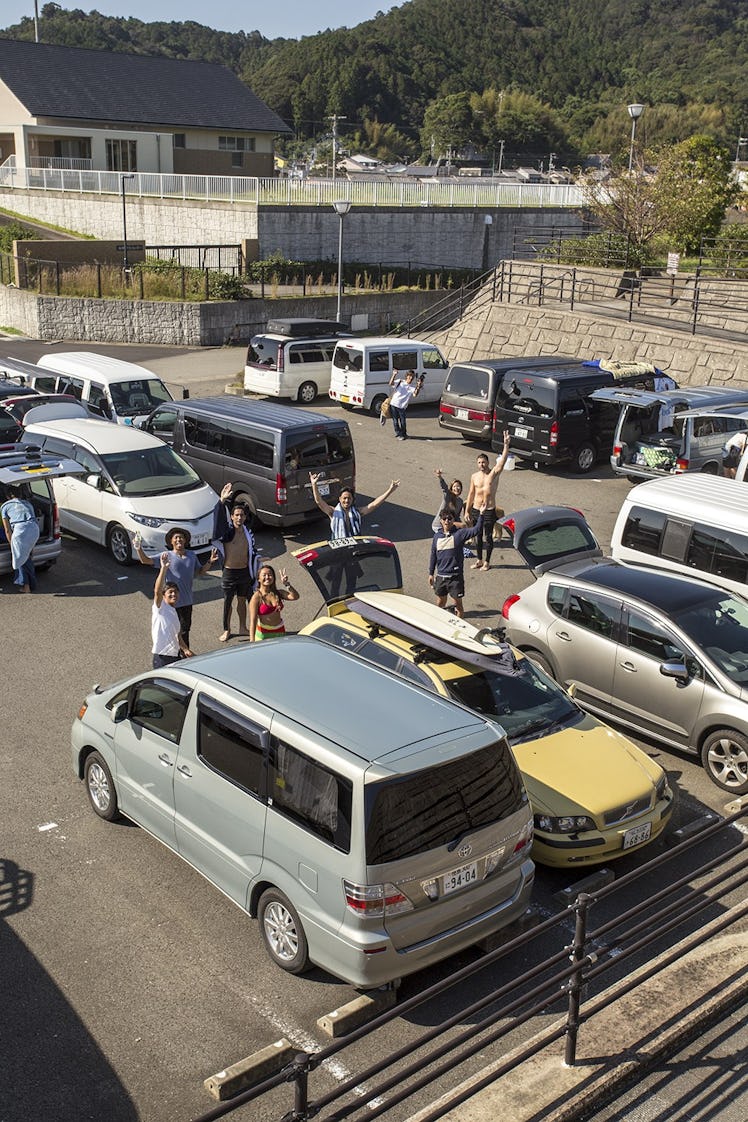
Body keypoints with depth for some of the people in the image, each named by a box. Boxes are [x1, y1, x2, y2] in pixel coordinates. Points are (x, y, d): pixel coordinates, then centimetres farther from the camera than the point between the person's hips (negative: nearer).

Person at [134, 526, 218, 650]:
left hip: (187, 600, 5)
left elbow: (199, 572, 15)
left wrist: (209, 562, 0)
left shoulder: (192, 556, 2)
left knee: (185, 628, 20)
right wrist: (139, 549, -36)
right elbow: (145, 560, -18)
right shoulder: (167, 556, -11)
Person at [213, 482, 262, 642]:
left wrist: (255, 572, 11)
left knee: (242, 600, 15)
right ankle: (226, 630, 18)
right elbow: (219, 518, -28)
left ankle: (243, 628, 29)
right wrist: (222, 501, -42)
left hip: (245, 572, 3)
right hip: (229, 572, -3)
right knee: (227, 601, 6)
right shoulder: (226, 531, -10)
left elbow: (254, 552, 11)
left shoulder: (248, 533, 3)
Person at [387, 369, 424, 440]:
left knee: (403, 422, -1)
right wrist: (394, 375, -17)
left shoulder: (413, 387, 4)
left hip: (402, 406, 0)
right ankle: (398, 434, 20)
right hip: (393, 404, 0)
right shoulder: (400, 381, 6)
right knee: (395, 421, 5)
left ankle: (403, 434, 22)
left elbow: (415, 395, -14)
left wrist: (418, 387, -27)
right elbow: (390, 383, -6)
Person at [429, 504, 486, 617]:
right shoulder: (437, 536, 5)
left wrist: (481, 514, -32)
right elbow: (433, 555, 12)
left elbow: (476, 530, -21)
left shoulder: (459, 534, -7)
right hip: (440, 576, 4)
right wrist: (431, 573, 14)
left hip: (456, 576, -4)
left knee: (457, 603, 3)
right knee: (440, 602, 17)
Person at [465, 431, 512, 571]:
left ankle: (487, 562, 19)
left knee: (488, 537, 6)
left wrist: (506, 445, -36)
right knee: (478, 536, 14)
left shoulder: (494, 473, -7)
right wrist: (467, 511, 9)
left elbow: (503, 460, -22)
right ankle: (479, 560, 28)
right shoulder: (474, 476, 4)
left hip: (489, 511, -4)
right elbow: (471, 494, 10)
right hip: (476, 510, 4)